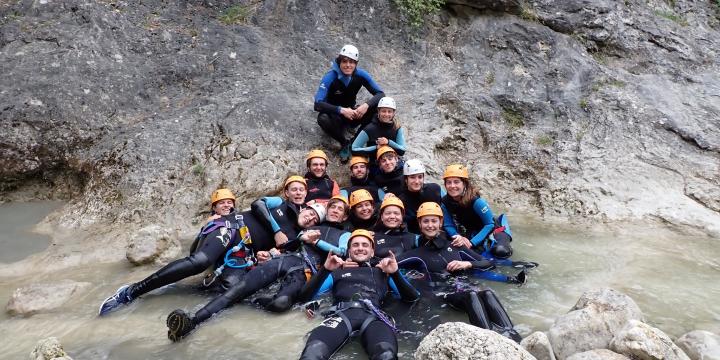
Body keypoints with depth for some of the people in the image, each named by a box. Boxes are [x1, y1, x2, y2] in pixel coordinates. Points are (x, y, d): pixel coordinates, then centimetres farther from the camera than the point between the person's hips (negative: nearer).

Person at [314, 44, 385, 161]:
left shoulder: (360, 75, -12)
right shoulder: (330, 77, -23)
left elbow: (380, 94, -14)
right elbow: (318, 104, -32)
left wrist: (366, 105, -34)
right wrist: (341, 110, -43)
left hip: (352, 113, 3)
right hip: (334, 115, -3)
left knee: (377, 106, -22)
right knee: (322, 119, -37)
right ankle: (344, 143, -9)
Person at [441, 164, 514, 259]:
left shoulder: (476, 201, -31)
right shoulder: (445, 202, -18)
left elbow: (489, 224, -24)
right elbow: (449, 225, -10)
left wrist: (472, 243, -30)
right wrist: (459, 237, -31)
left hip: (488, 230, -5)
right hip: (469, 234, 5)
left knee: (500, 251, -27)